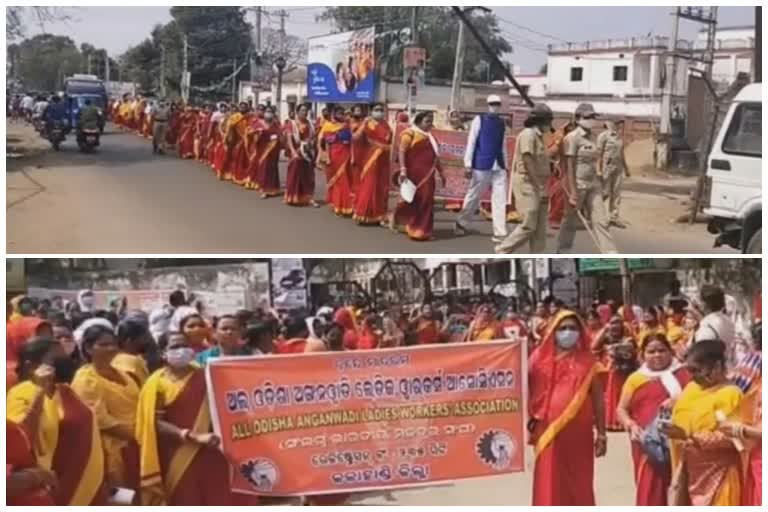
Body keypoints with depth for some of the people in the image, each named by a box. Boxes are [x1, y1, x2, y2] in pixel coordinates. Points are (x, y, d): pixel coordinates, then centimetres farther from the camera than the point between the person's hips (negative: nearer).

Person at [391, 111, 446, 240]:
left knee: (426, 202, 6)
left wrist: (441, 172, 22)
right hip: (414, 173, -7)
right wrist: (402, 169, -22)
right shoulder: (410, 133, -4)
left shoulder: (429, 136, 19)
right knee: (413, 200, -4)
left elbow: (435, 156, 24)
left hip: (427, 174, 7)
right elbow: (401, 152, -12)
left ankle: (421, 230, 17)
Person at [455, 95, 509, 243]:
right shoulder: (479, 120, -2)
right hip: (482, 165, -4)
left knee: (500, 200, -3)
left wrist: (505, 165, 16)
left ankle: (500, 233, -2)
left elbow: (503, 146, 17)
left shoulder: (502, 123, 12)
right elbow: (471, 142, -4)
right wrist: (467, 164, -9)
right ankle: (460, 223, 29)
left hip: (499, 167, 4)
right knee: (473, 197, 7)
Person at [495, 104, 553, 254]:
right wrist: (539, 188, -20)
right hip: (527, 185, -10)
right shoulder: (528, 134, -12)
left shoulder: (538, 136, 17)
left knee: (540, 228, 8)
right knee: (528, 226, -10)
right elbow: (528, 162, -19)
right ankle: (502, 252, 1)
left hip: (537, 186, 10)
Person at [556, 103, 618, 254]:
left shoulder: (593, 137, 11)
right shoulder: (573, 138, -11)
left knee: (600, 220, 2)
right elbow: (569, 165, -15)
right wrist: (573, 191, -20)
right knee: (571, 220, 6)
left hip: (593, 184, 7)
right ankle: (562, 251, 22)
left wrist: (598, 182, 17)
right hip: (577, 184, -7)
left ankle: (611, 253, 2)